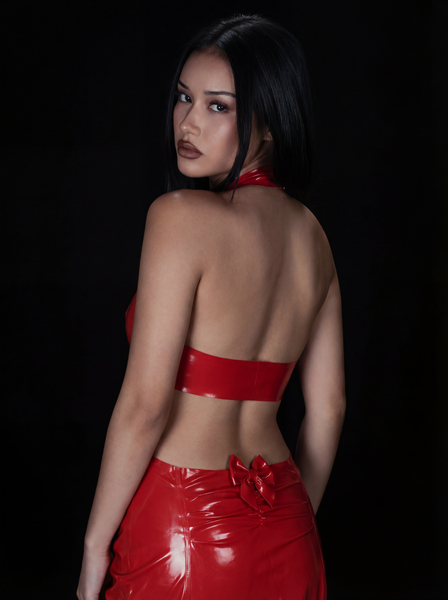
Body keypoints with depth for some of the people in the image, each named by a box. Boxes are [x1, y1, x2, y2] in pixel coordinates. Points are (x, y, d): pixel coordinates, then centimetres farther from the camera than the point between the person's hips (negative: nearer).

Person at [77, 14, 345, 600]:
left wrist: (96, 542, -9)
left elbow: (145, 403, -19)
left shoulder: (180, 216, -16)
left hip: (184, 528, -6)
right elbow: (328, 407, 9)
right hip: (285, 530, 6)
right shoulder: (312, 236, 4)